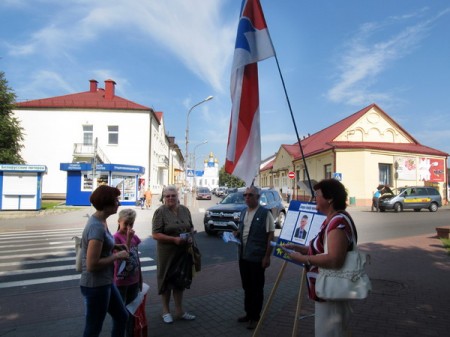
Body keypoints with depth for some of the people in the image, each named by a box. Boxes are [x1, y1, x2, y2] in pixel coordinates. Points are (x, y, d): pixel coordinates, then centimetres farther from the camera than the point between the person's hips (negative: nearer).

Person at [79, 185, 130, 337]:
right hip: (95, 285, -9)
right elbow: (92, 265, -28)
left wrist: (114, 246, 4)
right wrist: (117, 256, -17)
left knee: (122, 316, 22)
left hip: (105, 282, 9)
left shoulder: (99, 220, 3)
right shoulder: (97, 227, -26)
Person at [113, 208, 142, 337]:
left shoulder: (134, 237, 3)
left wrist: (140, 278, 12)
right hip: (121, 281, -6)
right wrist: (128, 239, -30)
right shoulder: (116, 237, -15)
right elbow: (122, 256, -25)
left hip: (134, 280, 6)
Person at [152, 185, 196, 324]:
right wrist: (174, 239, -24)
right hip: (167, 253, -5)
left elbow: (191, 227, 14)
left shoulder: (185, 210, 4)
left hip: (183, 252, 5)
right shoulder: (160, 212, -12)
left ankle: (179, 310, 29)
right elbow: (155, 234, -16)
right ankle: (166, 310, 28)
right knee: (167, 280, 10)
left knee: (180, 279, 14)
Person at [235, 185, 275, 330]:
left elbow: (270, 236, -13)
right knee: (246, 287, 17)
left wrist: (267, 257, -15)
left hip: (257, 257, -7)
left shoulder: (265, 213, -12)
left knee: (256, 288, 7)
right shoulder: (244, 212, 10)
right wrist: (237, 233, 0)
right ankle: (248, 313, 32)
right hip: (243, 255, 7)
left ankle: (255, 317, 21)